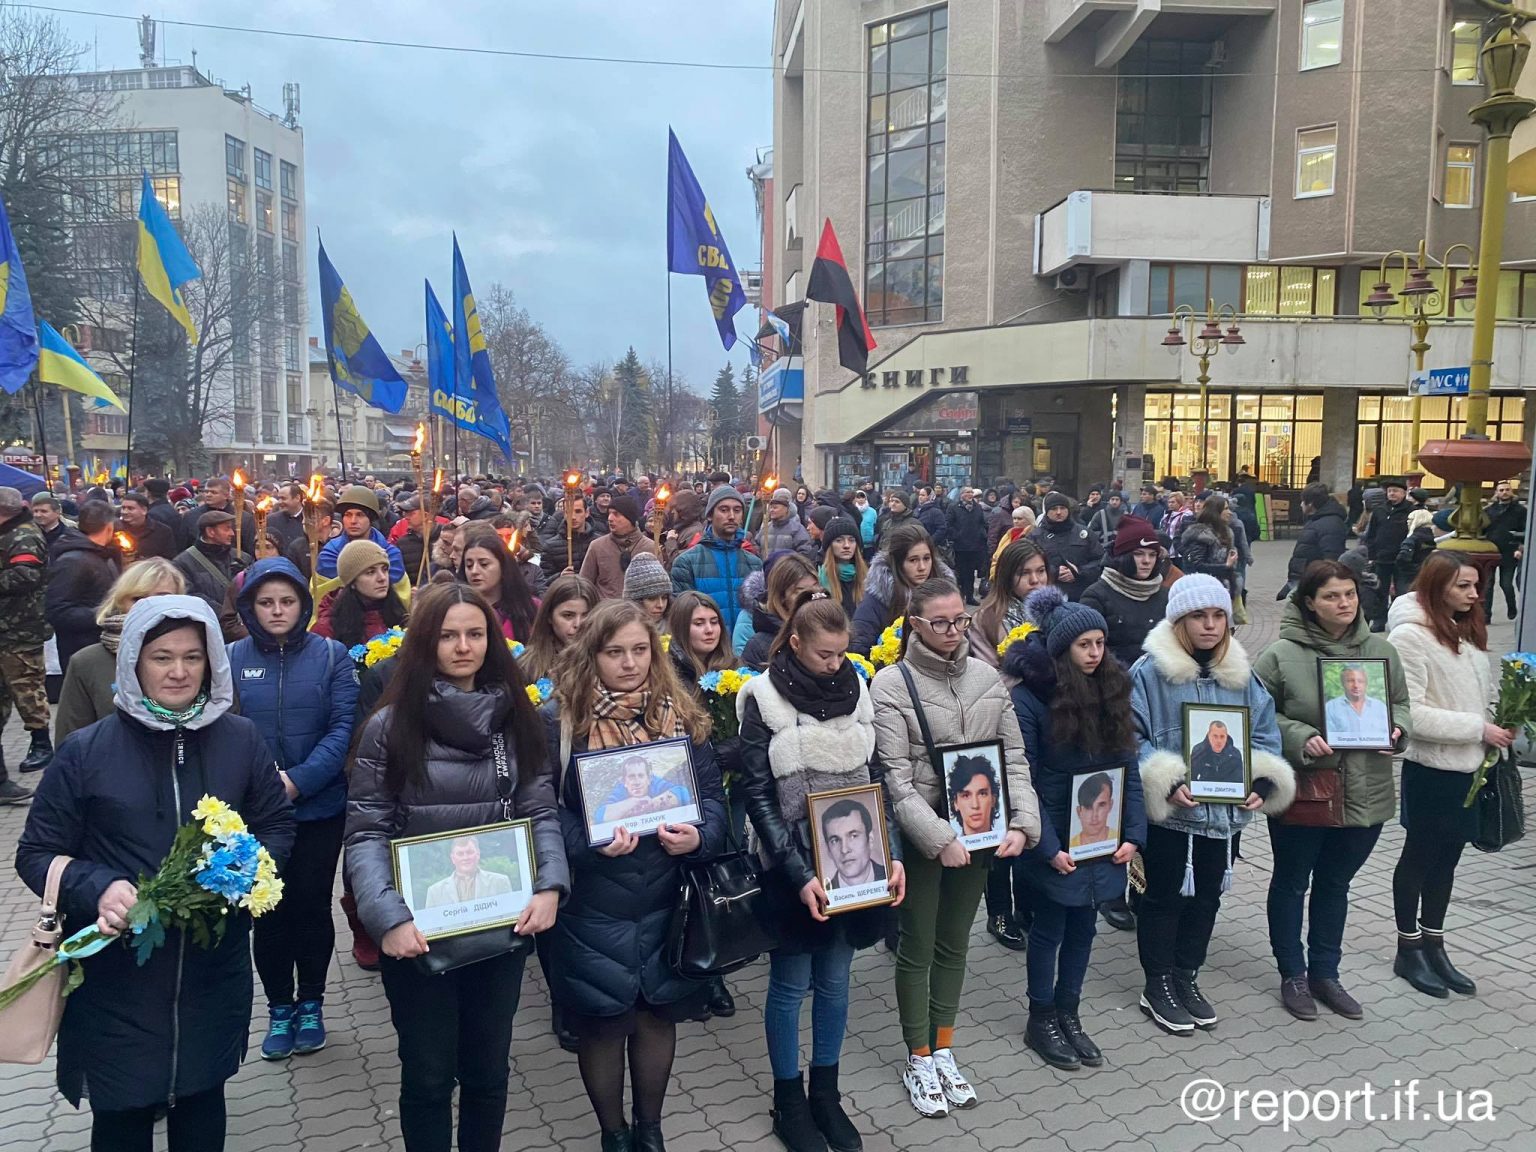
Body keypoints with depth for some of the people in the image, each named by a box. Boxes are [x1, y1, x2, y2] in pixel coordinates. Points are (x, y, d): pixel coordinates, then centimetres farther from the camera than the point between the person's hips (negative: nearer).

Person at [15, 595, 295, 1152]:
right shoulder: (86, 751, -6)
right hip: (115, 981, -2)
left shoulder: (241, 739, -1)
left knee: (202, 1105, 20)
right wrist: (97, 890, -20)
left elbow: (277, 826, 6)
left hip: (215, 973, 2)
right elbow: (37, 854, -1)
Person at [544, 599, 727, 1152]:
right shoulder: (557, 719, -9)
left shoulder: (681, 714, 1)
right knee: (604, 1023, 11)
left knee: (657, 1016, 15)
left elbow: (712, 792, 2)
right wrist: (591, 844, -26)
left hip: (665, 900, 3)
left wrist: (699, 836, -18)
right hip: (592, 906, -2)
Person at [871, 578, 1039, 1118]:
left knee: (954, 944, 18)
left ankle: (944, 1051, 35)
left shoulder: (987, 677, 2)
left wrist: (1022, 824, -10)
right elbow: (896, 777, -16)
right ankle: (919, 1059, 29)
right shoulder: (891, 683, -12)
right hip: (921, 838, -4)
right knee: (918, 947, 10)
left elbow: (1014, 758, 3)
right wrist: (939, 838, -23)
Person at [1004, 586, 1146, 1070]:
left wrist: (1132, 833, -2)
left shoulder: (1111, 690, 2)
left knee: (1083, 925, 16)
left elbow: (1128, 768, 5)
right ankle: (1041, 1020, 27)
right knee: (1050, 927, 9)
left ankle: (1068, 1013, 33)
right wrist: (1047, 846, -18)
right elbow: (1023, 779, -16)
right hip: (1055, 839, -5)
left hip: (1101, 838, 5)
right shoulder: (1029, 698, -15)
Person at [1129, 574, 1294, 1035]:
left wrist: (1261, 782, -6)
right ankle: (1157, 986, 25)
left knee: (1206, 897, 17)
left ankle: (1186, 977, 35)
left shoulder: (1241, 674, 5)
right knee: (1163, 896, 9)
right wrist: (1166, 784, -22)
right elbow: (1131, 737, -13)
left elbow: (1265, 733, 9)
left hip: (1226, 809, 5)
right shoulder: (1150, 671, -12)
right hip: (1168, 812, -5)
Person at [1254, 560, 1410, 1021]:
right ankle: (1292, 975, 31)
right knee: (1291, 883, 13)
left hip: (1364, 793, 4)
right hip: (1302, 791, -4)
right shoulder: (1281, 655, -12)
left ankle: (1325, 974, 36)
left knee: (1336, 884, 20)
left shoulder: (1381, 650, 1)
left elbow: (1401, 705, 13)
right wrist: (1301, 738, -22)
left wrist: (1396, 729, -8)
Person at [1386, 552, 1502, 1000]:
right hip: (1432, 768, -7)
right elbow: (1411, 712, -20)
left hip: (1470, 766, 7)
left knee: (1447, 859, 16)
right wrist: (1479, 729, -18)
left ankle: (1434, 946, 30)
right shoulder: (1410, 635, -16)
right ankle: (1409, 950, 23)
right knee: (1419, 858, 8)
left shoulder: (1465, 629, 9)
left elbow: (1481, 691, 17)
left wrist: (1503, 723, -1)